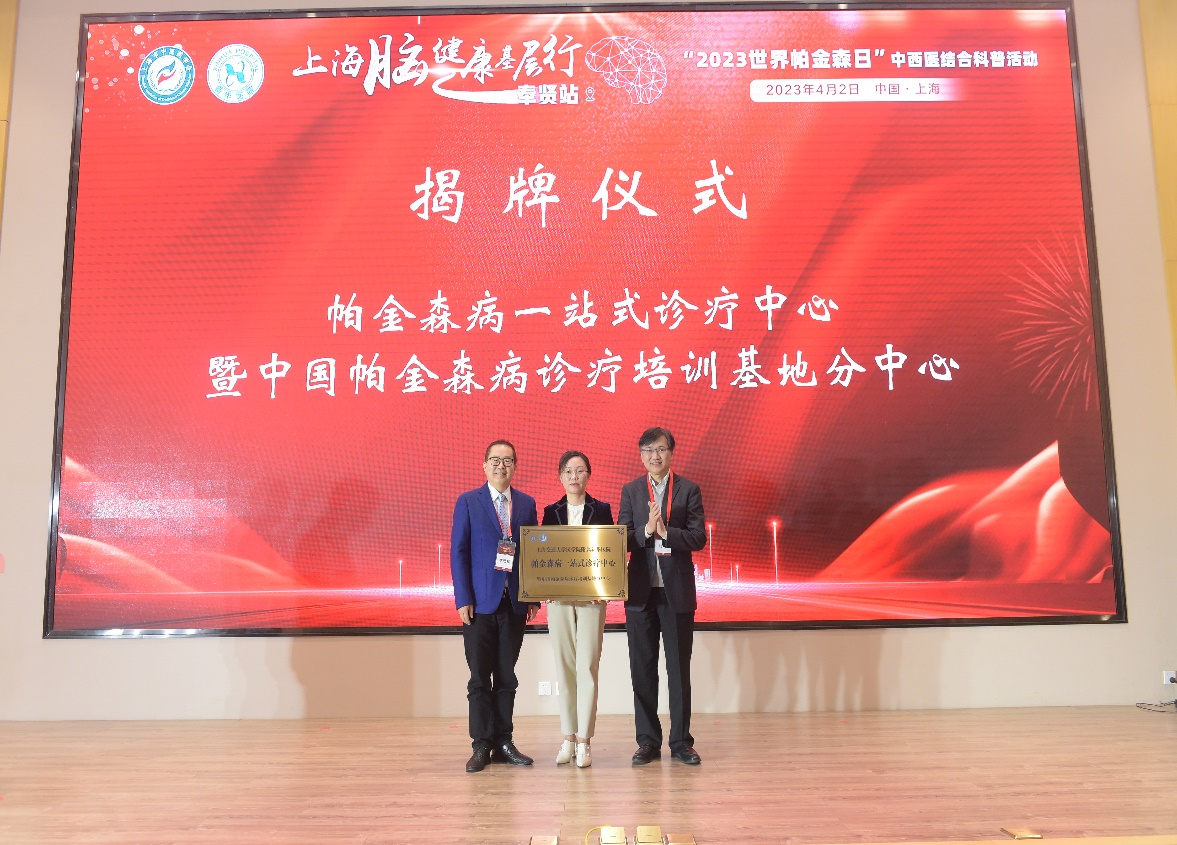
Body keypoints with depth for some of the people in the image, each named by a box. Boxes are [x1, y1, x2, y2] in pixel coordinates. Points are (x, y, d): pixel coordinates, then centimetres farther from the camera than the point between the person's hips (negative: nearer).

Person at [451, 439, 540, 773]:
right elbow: (458, 553, -2)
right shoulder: (468, 502, 2)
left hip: (515, 603, 3)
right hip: (480, 603, -2)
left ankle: (503, 742, 17)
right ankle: (481, 745, 12)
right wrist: (463, 600, -9)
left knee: (507, 677, 8)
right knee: (480, 678, 3)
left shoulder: (527, 503, 9)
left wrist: (534, 597, 2)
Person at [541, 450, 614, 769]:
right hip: (558, 596, 2)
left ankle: (584, 741, 1)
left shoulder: (602, 510, 4)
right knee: (564, 666, 6)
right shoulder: (551, 512, 9)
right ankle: (568, 738, 15)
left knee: (587, 665, -5)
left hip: (591, 596, -2)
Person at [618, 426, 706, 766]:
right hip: (640, 591, 2)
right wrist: (646, 531, -19)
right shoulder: (630, 491, 8)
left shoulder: (688, 489, 2)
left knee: (679, 668, 6)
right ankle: (648, 741, 18)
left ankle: (681, 741, 16)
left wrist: (666, 531, -21)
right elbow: (622, 539, 0)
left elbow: (698, 538, -7)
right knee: (642, 669, 7)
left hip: (677, 590, -2)